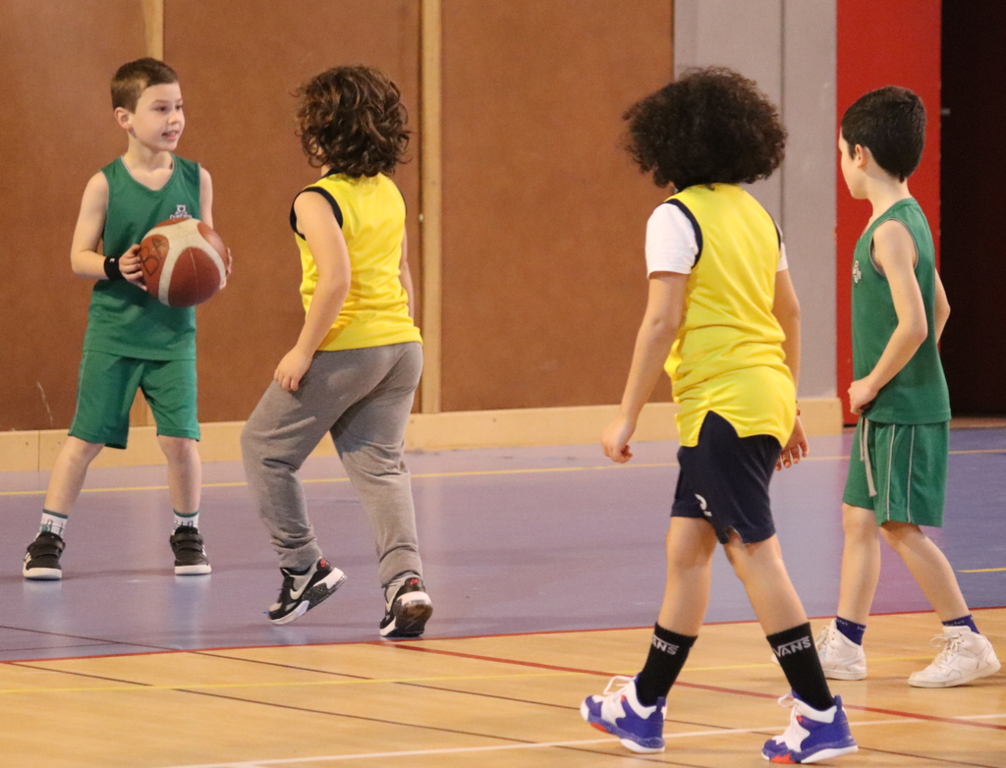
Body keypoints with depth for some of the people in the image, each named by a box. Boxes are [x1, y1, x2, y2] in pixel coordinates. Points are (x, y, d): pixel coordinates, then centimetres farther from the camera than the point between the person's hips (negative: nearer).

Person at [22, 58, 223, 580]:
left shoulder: (196, 179, 1)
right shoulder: (106, 184, -7)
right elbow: (79, 257, -4)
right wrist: (116, 268, -22)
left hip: (173, 331, 2)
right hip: (114, 329, -2)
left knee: (180, 436, -4)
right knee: (85, 437, 0)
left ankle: (187, 534, 17)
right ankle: (49, 537, 11)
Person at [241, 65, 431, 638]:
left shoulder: (318, 200, -13)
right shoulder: (388, 193, 10)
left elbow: (336, 279, -24)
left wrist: (303, 351, -17)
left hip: (344, 349, -7)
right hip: (401, 343, 7)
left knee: (266, 447, 12)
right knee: (381, 464, 7)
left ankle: (304, 566, 14)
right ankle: (404, 577, -12)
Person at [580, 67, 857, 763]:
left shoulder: (677, 218, -10)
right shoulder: (755, 213, 14)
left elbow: (663, 321, -15)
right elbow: (790, 314, 18)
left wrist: (627, 417, -11)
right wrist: (788, 408, 26)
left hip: (724, 404, -9)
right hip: (764, 396, 9)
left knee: (755, 554, -7)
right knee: (686, 549, 15)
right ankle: (644, 706, 23)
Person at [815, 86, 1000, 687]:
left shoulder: (891, 230, -18)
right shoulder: (907, 219, 11)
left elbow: (913, 324, -27)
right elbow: (939, 308, 21)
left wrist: (873, 382, -14)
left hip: (905, 409, -10)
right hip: (889, 408, 10)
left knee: (902, 526, -6)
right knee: (859, 519, 12)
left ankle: (967, 643, 0)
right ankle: (844, 646, 16)